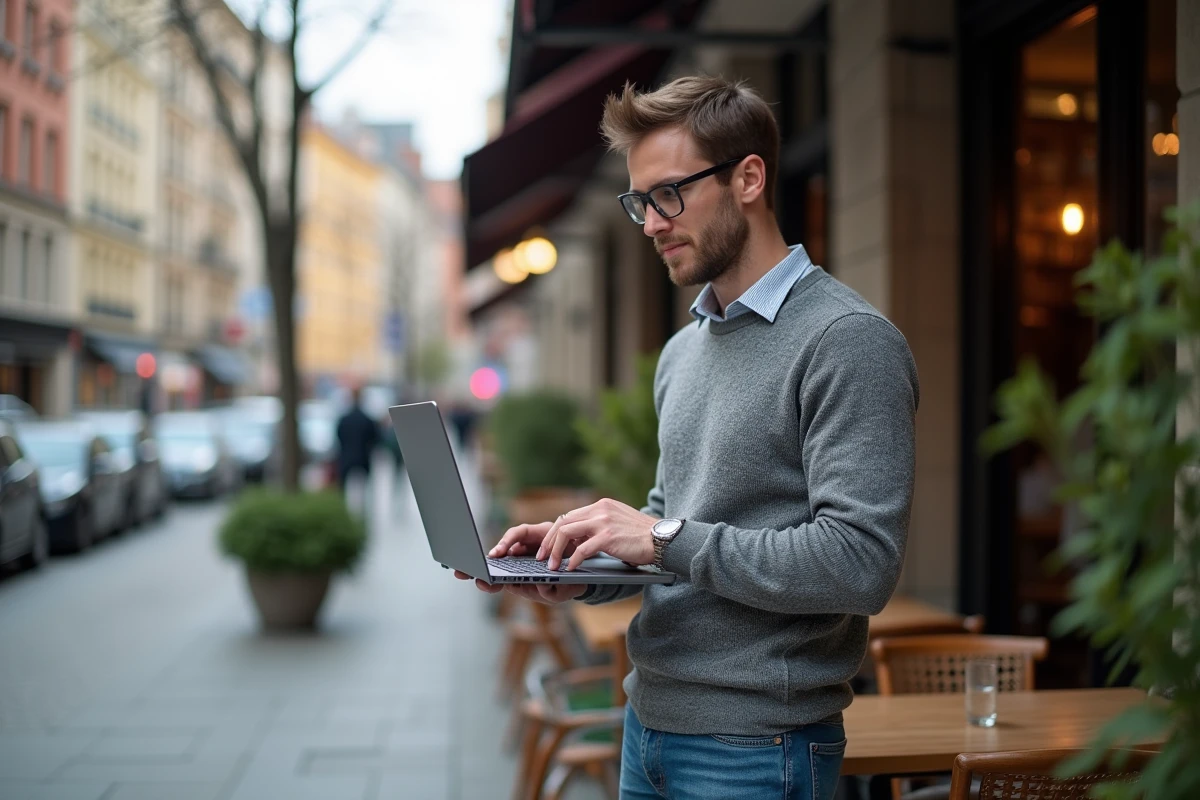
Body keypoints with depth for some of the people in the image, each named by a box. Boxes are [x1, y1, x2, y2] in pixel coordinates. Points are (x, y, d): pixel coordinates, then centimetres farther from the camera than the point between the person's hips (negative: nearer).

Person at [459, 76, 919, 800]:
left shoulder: (849, 342, -15)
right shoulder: (683, 351, 12)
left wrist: (663, 538, -20)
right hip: (650, 723, 8)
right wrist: (582, 568, 0)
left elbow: (860, 563, -23)